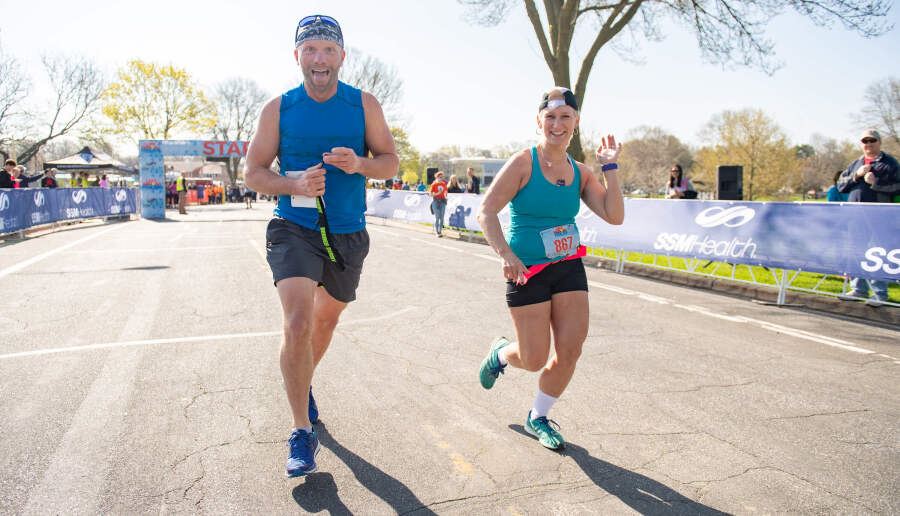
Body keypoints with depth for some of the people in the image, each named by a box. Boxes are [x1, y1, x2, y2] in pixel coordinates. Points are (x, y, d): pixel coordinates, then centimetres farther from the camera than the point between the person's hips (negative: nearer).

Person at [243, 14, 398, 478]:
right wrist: (295, 185, -19)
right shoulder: (278, 108, -1)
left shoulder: (364, 104, 1)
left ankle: (302, 385, 47)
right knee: (297, 323, -19)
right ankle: (302, 433, -5)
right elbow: (253, 172, 1)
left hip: (349, 235, 3)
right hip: (294, 230, -2)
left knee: (326, 321, 18)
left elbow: (391, 163, 3)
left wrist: (358, 164, -19)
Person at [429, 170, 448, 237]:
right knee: (437, 217, -7)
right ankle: (437, 232, 1)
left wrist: (445, 197, 7)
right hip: (436, 201, -4)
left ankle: (440, 231, 13)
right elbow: (430, 193, -8)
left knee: (442, 217, 3)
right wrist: (437, 194, -20)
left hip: (442, 201, 4)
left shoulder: (444, 184, 7)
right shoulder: (434, 184, -6)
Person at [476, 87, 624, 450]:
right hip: (528, 271, -5)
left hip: (569, 269, 5)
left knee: (570, 350, 2)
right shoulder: (523, 163, -11)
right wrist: (505, 255, -28)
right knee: (535, 359, -2)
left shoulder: (580, 172, 5)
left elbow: (615, 216, -3)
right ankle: (500, 352, 36)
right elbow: (486, 211, -16)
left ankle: (537, 418, 24)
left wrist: (610, 167, -5)